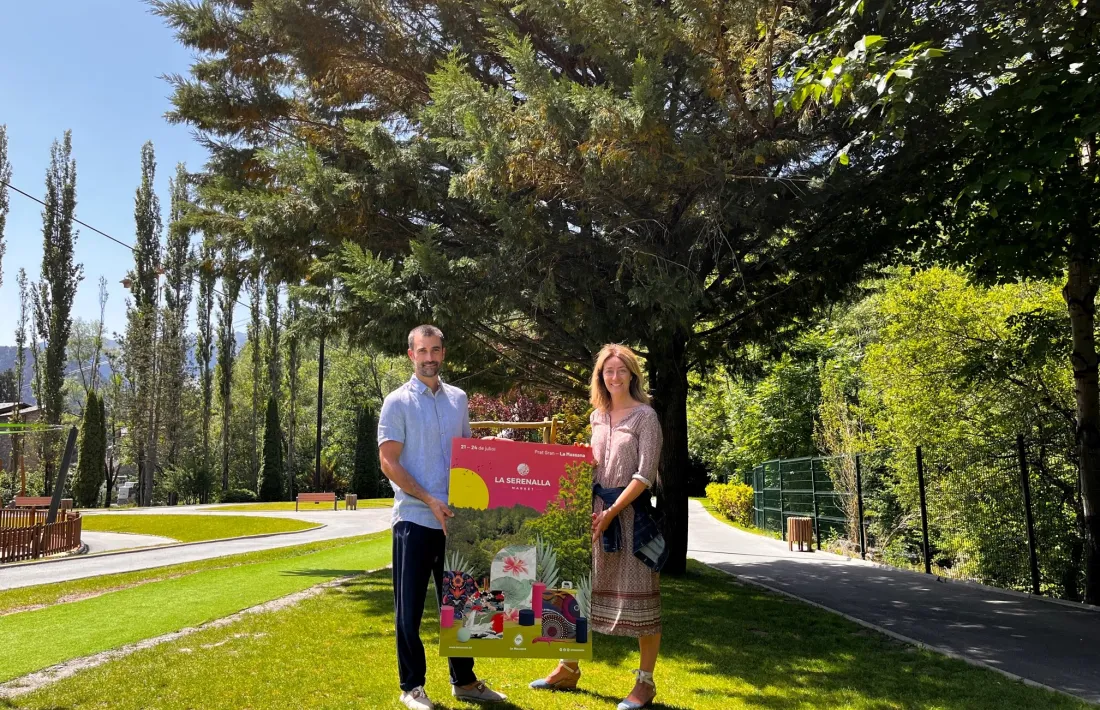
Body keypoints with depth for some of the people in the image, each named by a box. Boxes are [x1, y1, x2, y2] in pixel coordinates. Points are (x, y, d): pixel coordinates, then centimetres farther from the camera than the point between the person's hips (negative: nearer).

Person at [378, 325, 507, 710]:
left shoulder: (458, 399, 9)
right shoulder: (398, 402, -6)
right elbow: (389, 463, -11)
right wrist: (429, 500, -17)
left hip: (456, 518, 5)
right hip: (415, 519, -5)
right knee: (410, 608, 4)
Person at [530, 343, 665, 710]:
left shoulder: (644, 415, -6)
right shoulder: (597, 417, 12)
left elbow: (645, 474, -12)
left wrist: (612, 511, -18)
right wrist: (594, 509, 4)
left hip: (630, 512, -6)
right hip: (595, 511, 6)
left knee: (638, 592, -1)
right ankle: (569, 669, 25)